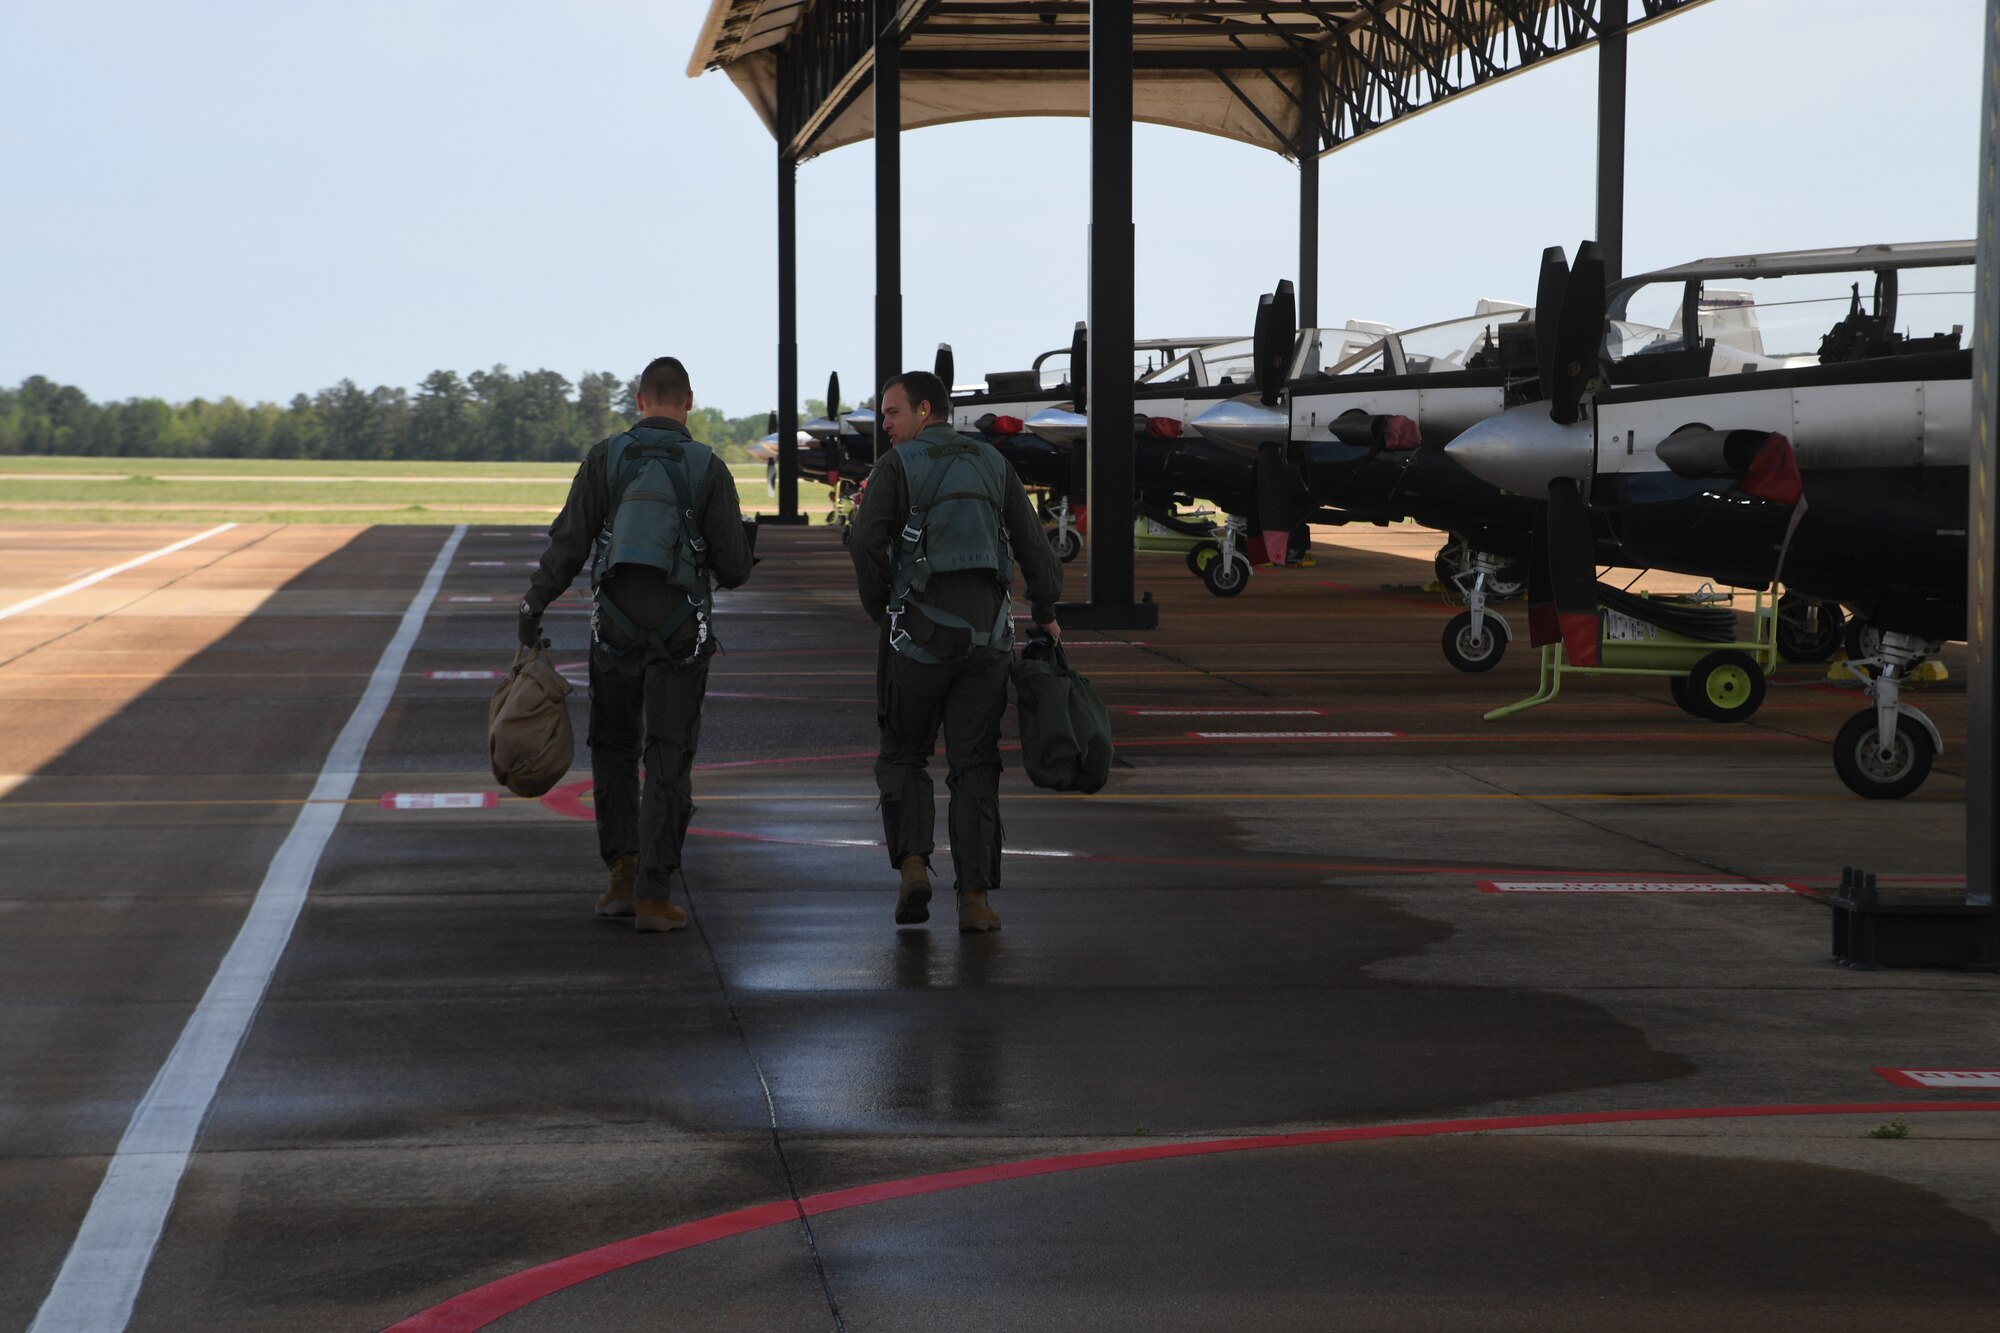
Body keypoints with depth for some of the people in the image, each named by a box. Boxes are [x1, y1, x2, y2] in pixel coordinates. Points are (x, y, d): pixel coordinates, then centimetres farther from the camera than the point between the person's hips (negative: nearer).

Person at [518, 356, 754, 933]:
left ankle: (624, 871, 6)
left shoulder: (605, 458, -1)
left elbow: (568, 547, -2)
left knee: (613, 752, 17)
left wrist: (532, 608, 9)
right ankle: (653, 895, -1)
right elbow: (734, 568, -3)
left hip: (616, 627, 1)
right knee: (667, 764, 3)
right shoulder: (708, 468, -3)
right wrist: (738, 560, 21)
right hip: (681, 635, -1)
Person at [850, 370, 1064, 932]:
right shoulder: (992, 464, 12)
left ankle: (912, 860, -8)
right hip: (986, 628, 3)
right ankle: (975, 895, -1)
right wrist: (1046, 612, 18)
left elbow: (867, 541, -12)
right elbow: (1033, 542, 9)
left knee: (903, 754, 12)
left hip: (920, 628, -3)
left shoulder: (898, 466, -1)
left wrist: (879, 607, 2)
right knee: (974, 764, 5)